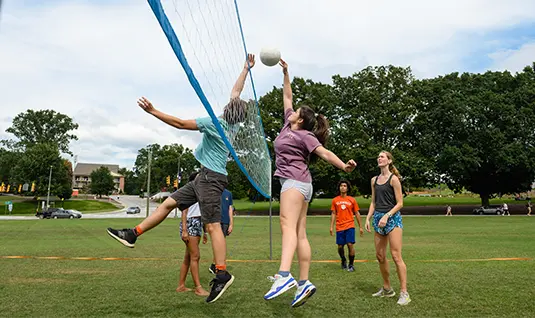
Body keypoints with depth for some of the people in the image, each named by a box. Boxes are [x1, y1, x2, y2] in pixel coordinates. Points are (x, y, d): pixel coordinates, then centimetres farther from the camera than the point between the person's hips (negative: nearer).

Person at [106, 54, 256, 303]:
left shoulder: (216, 122, -11)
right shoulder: (233, 123, 12)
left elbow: (180, 123, -14)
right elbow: (236, 91, 25)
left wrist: (153, 111, -10)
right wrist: (246, 68, 32)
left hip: (211, 177, -10)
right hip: (206, 177, 10)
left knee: (212, 225, -13)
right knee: (169, 203, 10)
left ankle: (222, 275, -12)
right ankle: (132, 235, 16)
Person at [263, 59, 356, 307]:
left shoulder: (305, 135, -4)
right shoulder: (289, 126, 18)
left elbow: (324, 152, -15)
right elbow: (287, 96, 28)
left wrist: (343, 166, -30)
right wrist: (285, 73, 28)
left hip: (295, 181, -9)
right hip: (296, 183, 9)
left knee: (288, 225, -26)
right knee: (300, 233, 1)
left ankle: (284, 275, -40)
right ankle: (304, 283, 0)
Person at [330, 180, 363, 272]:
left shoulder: (352, 200, 4)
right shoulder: (335, 200, 6)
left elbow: (357, 214, 8)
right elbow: (333, 214, 9)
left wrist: (360, 227, 5)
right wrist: (331, 226, 2)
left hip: (350, 226, -1)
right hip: (339, 227, 2)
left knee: (350, 245, -10)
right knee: (340, 246, 6)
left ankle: (351, 265, 6)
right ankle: (343, 261, 32)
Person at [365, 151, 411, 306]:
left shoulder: (394, 179, -6)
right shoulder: (374, 180, 12)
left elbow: (400, 203, -8)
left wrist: (386, 216, -18)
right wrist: (368, 218, 5)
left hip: (392, 217, -7)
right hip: (378, 218, 7)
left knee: (396, 255, -10)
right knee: (380, 256, 9)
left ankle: (404, 293, -3)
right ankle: (387, 289, 23)